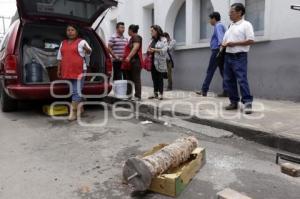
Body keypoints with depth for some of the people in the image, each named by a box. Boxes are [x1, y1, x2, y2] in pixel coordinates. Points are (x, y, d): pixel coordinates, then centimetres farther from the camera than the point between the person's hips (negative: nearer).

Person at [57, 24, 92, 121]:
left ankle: (73, 112, -4)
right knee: (74, 91, 14)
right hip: (67, 72, 6)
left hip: (79, 71, -6)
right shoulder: (63, 43, 17)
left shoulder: (81, 42, -1)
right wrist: (59, 69, 17)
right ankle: (80, 108, 27)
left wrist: (87, 49, -38)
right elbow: (60, 57, 20)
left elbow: (89, 52, -14)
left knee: (76, 91, -6)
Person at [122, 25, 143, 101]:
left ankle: (138, 96, -3)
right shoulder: (132, 38, 20)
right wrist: (125, 57, 35)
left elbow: (135, 48, -23)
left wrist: (129, 57, -31)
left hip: (135, 61, -10)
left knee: (136, 79, -7)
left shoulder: (137, 37, -9)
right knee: (129, 78, 11)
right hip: (130, 62, 10)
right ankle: (129, 94, 19)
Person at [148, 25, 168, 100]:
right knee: (154, 78, 8)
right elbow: (150, 49, 21)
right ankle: (155, 94, 15)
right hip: (152, 62, 6)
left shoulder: (163, 39, -2)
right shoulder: (152, 40, 18)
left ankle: (161, 94, 4)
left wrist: (154, 50, -15)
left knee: (160, 78, -3)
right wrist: (149, 50, -2)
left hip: (159, 63, -6)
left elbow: (164, 50, -12)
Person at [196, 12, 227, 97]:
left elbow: (220, 37, -21)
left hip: (217, 51, -9)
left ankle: (204, 90, 0)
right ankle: (226, 91, 1)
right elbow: (222, 38, 19)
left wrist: (221, 47, -33)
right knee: (223, 71, 3)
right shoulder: (222, 26, 23)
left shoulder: (218, 26, -5)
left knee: (210, 71, -4)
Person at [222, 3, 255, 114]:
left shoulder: (246, 24, -3)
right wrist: (224, 44, -2)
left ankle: (247, 103, -9)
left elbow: (251, 41, -13)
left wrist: (234, 43, -16)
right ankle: (234, 102, 13)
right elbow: (225, 40, 23)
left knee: (242, 80, -13)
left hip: (239, 56, -8)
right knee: (228, 80, 5)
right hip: (228, 56, 8)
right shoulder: (231, 26, 19)